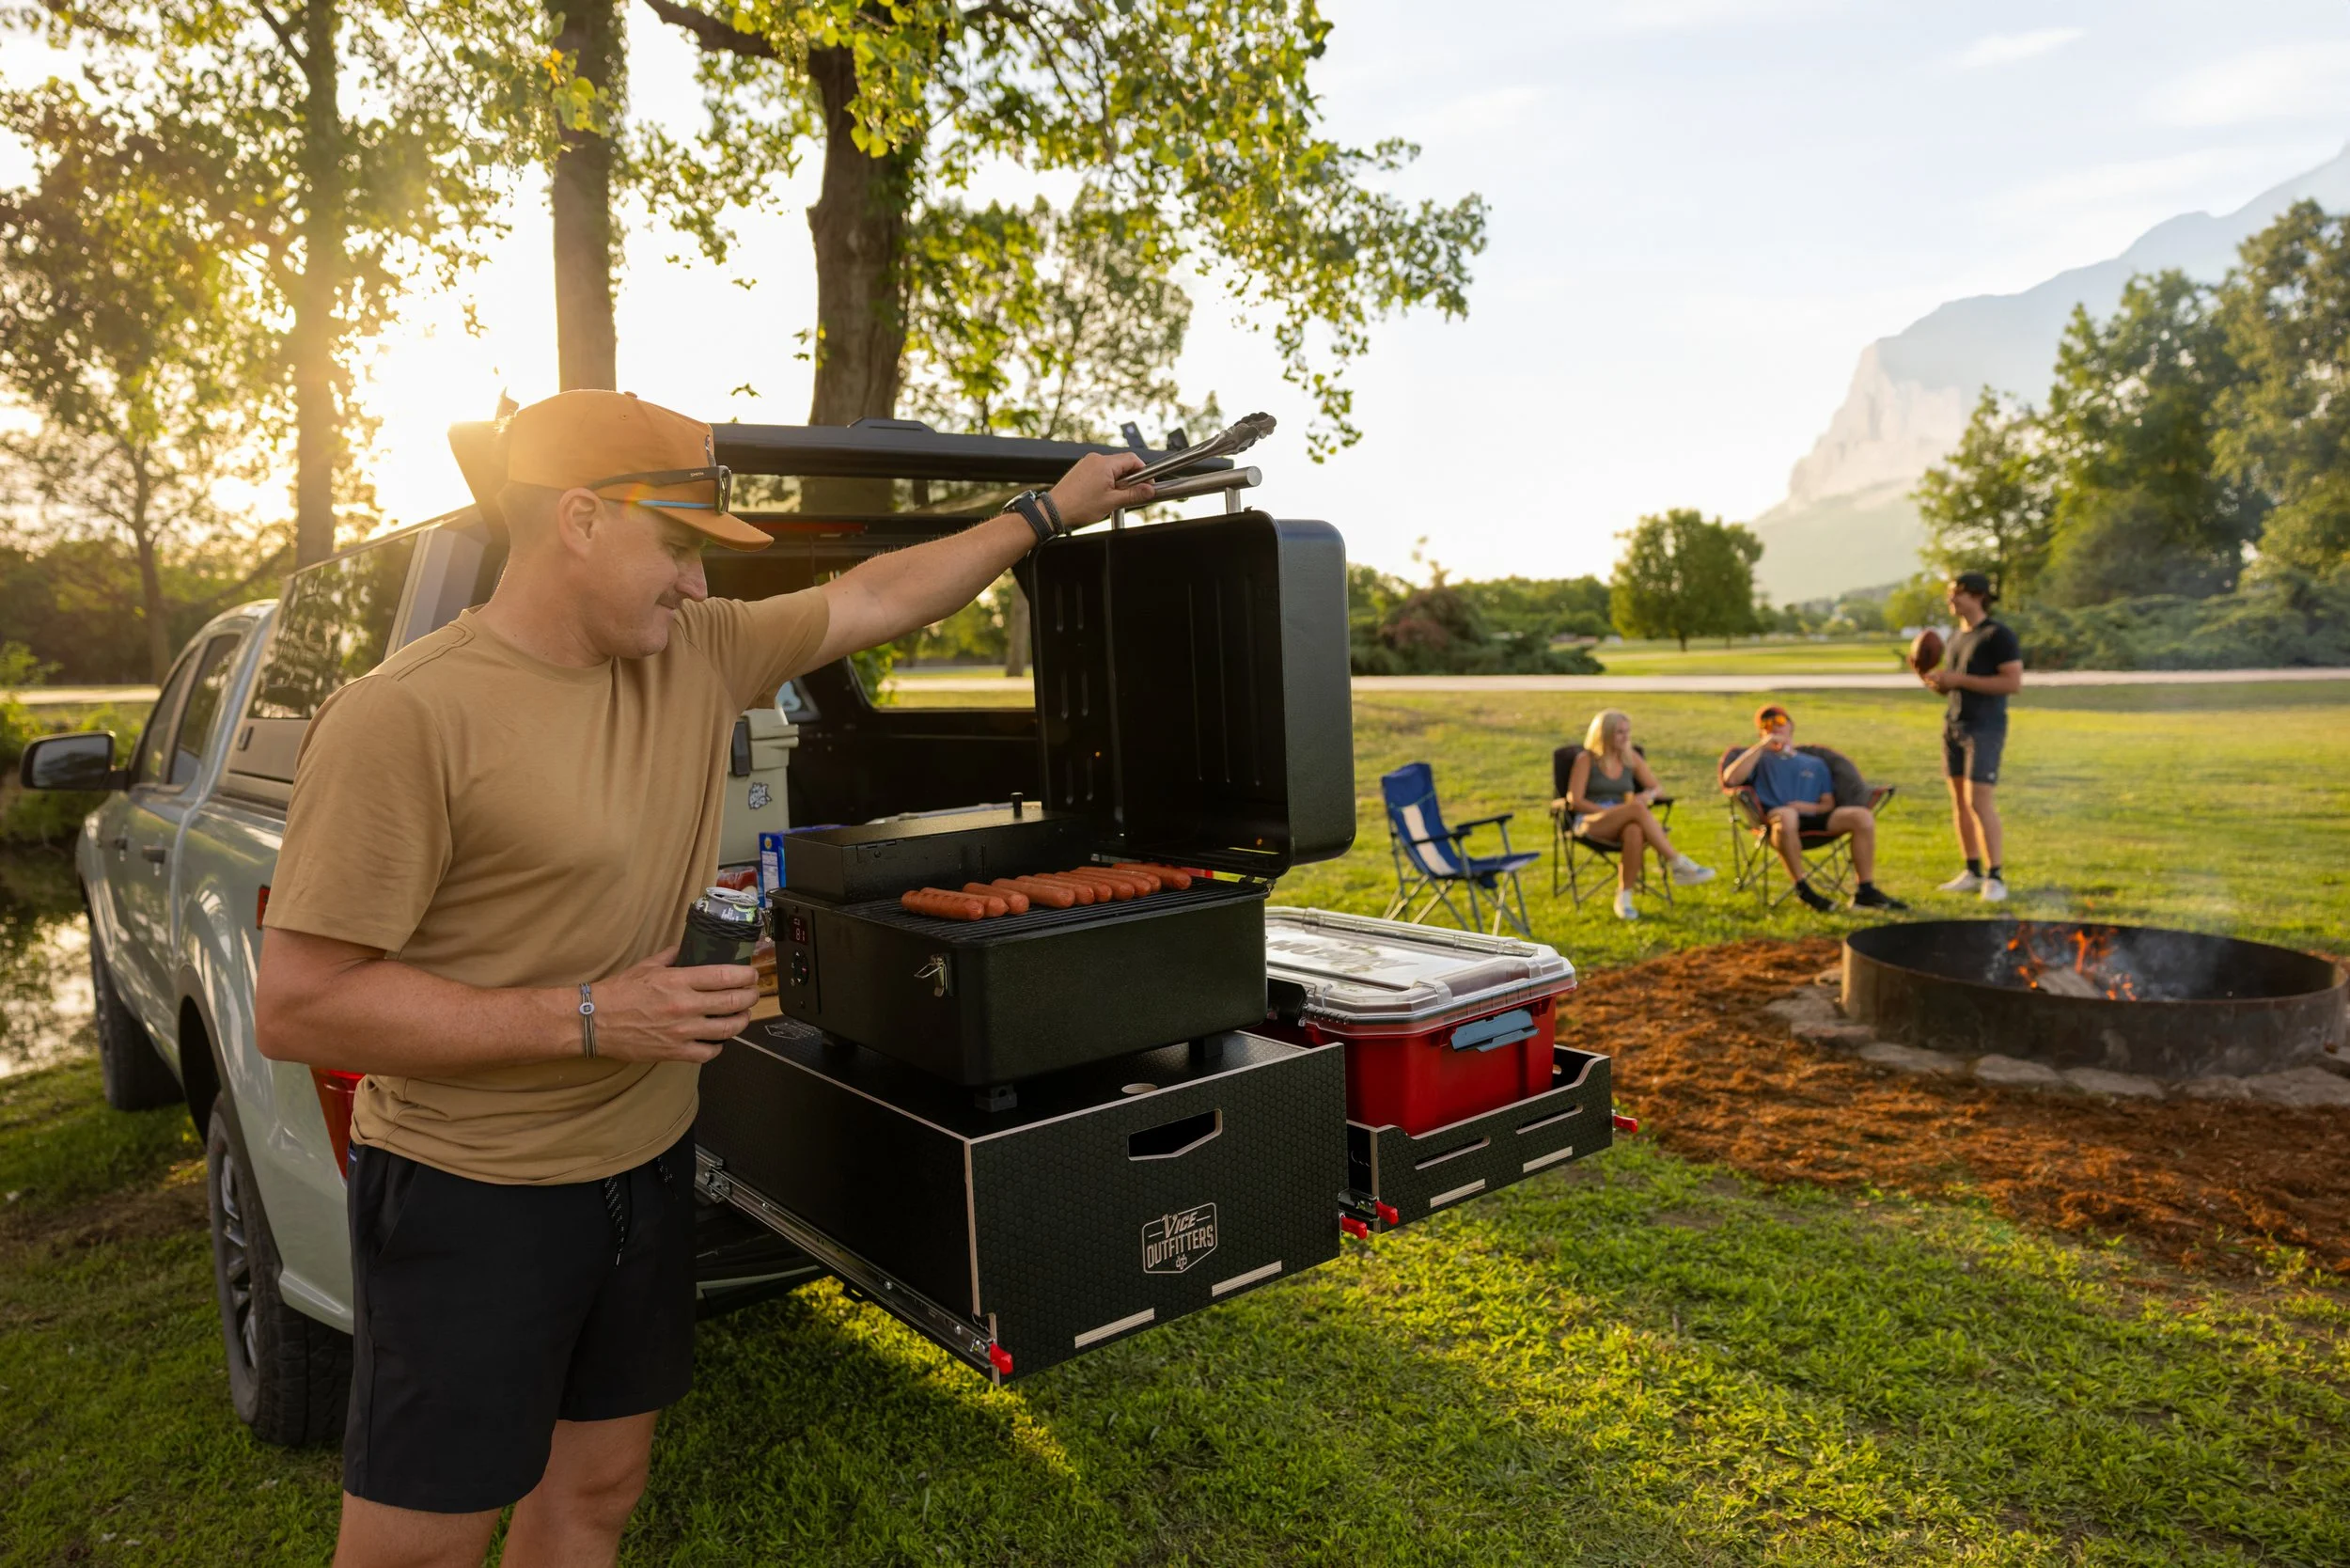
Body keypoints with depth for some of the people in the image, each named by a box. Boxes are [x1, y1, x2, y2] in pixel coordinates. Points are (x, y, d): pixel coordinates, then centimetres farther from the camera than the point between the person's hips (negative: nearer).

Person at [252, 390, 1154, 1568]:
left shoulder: (699, 653, -1)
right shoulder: (405, 718, -21)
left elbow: (883, 597, 11)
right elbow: (295, 1008, -20)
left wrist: (1048, 511, 16)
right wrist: (588, 1018, -23)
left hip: (646, 1164, 7)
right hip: (470, 1202, -6)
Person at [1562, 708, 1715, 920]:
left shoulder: (1631, 758, 15)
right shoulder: (1586, 759, 2)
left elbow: (1658, 788, 15)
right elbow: (1574, 801, -6)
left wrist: (1648, 794, -10)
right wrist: (1609, 811, -16)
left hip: (1623, 825, 4)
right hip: (1590, 823, -3)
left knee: (1634, 831, -39)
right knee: (1638, 809, -36)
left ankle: (1624, 897, -36)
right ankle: (1678, 864, -39)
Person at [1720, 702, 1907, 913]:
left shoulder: (1815, 764, 31)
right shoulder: (1759, 759, 21)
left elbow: (1829, 805, 21)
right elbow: (1731, 779, -2)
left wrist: (1812, 807, -3)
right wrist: (1761, 746, 0)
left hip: (1813, 818, 4)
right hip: (1775, 819, -4)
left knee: (1863, 815, -22)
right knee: (1786, 815, -42)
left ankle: (1865, 891, -21)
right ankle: (1803, 890, -30)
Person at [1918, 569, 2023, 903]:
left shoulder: (1999, 634, -9)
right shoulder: (1956, 639, 15)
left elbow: (2014, 683, -16)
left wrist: (1960, 679, -19)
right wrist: (1932, 679, 1)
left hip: (1985, 728, -8)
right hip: (1953, 724, 8)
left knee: (1980, 801, -13)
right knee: (1959, 800, 7)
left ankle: (1996, 877, -6)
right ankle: (1972, 873, 14)